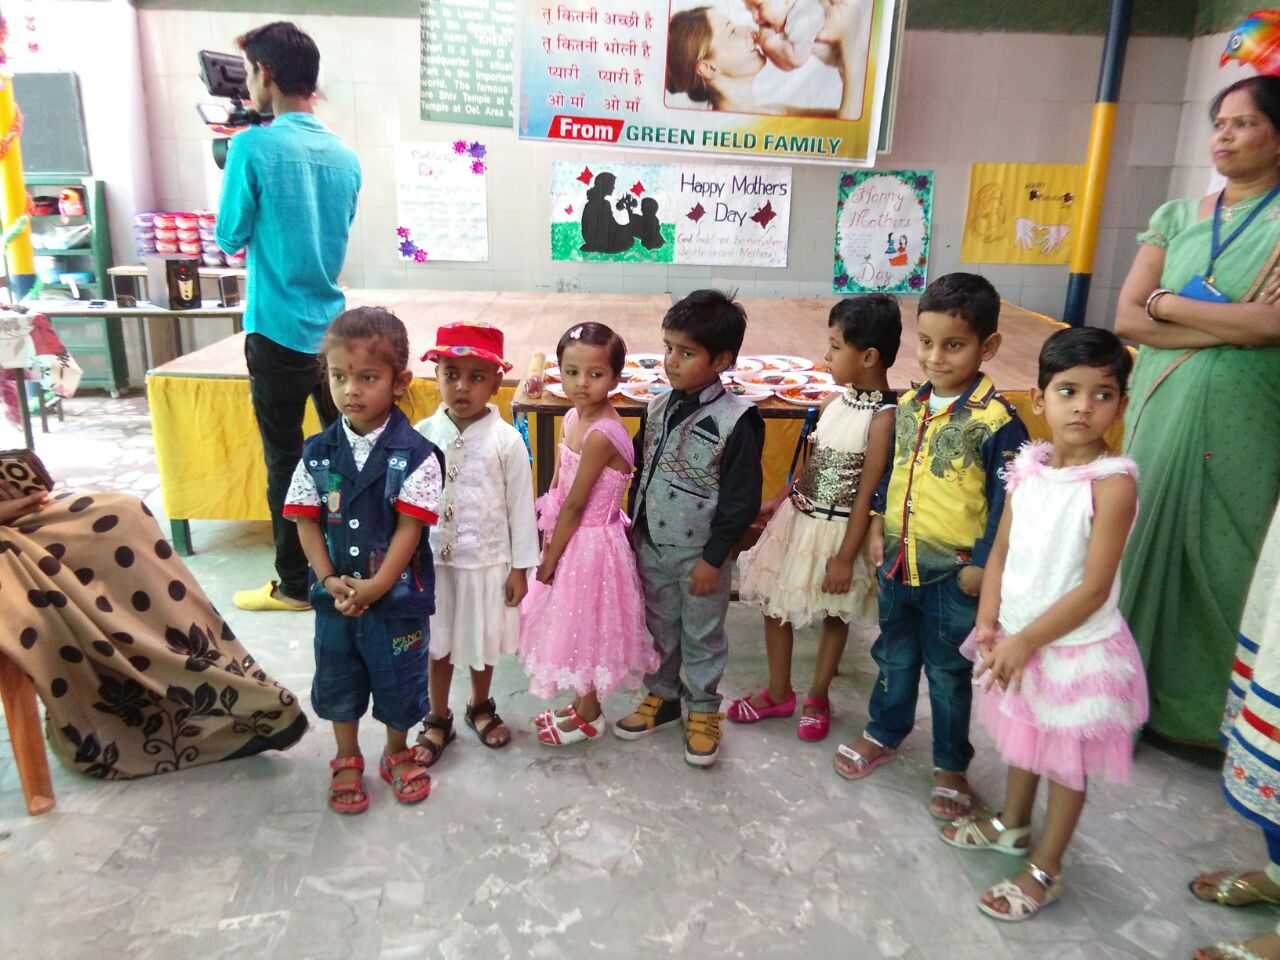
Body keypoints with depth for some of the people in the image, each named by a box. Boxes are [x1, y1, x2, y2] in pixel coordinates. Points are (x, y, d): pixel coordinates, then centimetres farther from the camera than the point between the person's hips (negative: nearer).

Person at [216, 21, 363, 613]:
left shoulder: (253, 147, -13)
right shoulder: (344, 156, 4)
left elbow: (231, 237, -4)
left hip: (278, 332, -5)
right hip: (333, 328, 5)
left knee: (285, 462, 6)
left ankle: (294, 586, 18)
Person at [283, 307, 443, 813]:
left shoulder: (414, 454, -16)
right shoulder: (318, 453, -6)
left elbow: (409, 527, -17)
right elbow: (306, 520, -3)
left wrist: (375, 587, -19)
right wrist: (329, 580, -14)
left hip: (397, 595, -3)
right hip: (335, 594, 3)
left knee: (398, 681, 14)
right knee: (337, 679, 20)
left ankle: (397, 753, 42)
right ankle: (347, 760, 44)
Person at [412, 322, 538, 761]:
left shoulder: (506, 440, -13)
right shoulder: (423, 434, -8)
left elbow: (521, 506, -7)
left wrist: (520, 567, -5)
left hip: (487, 560, -1)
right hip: (433, 559, 2)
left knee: (483, 641, 18)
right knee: (437, 642, 16)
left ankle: (480, 706, 44)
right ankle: (438, 719, 38)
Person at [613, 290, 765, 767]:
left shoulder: (735, 421, -20)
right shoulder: (660, 406, -1)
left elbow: (742, 499, -17)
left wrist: (713, 558, -15)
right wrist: (635, 526, 12)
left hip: (699, 553, -5)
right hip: (651, 544, 6)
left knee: (702, 635, 13)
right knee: (658, 627, 21)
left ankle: (704, 711, 32)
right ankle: (661, 696, 40)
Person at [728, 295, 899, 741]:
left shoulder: (884, 417, -20)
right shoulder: (833, 403, 0)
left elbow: (867, 494, -18)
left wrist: (845, 557, -15)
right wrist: (778, 500, 14)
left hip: (837, 532, -7)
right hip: (797, 520, 7)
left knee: (834, 615, 14)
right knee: (774, 605, 14)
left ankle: (817, 698, 35)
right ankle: (778, 693, 33)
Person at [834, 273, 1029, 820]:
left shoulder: (995, 420, -18)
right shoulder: (907, 406, 0)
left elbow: (1007, 503, -15)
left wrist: (982, 566, -15)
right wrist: (877, 526, 7)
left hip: (953, 575, -5)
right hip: (897, 564, 5)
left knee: (948, 673, 12)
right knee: (894, 656, 22)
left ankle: (950, 765, 32)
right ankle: (884, 734, 43)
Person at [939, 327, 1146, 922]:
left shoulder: (1112, 482, -21)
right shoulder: (1028, 467, -3)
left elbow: (1094, 588, -21)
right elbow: (1001, 553, 2)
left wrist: (1027, 641, -19)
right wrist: (989, 626, -8)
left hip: (1076, 648, -6)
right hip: (1018, 639, 6)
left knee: (1066, 764, 13)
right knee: (1024, 741, 26)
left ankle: (1044, 872, 32)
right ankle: (1012, 825, 49)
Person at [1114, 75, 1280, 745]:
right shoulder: (1176, 217, 10)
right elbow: (1127, 319, -1)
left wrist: (1169, 303, -6)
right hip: (1162, 411, 3)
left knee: (1224, 559, 3)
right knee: (1147, 539, 7)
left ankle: (1213, 711, 21)